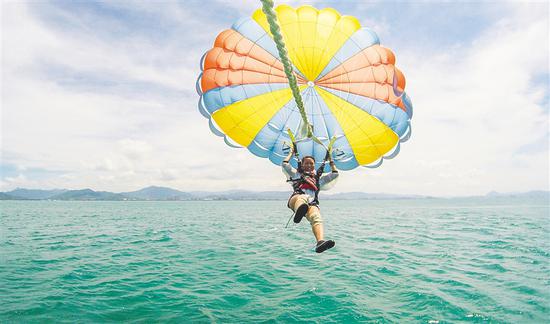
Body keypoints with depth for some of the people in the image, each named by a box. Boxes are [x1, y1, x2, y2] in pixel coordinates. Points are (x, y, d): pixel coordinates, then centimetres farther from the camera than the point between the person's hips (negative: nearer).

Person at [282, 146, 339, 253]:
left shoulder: (318, 178, 39)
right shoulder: (297, 174, 33)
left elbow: (335, 174, 43)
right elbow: (285, 164, 27)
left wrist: (330, 160, 46)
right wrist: (291, 153, 37)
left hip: (312, 203, 2)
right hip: (296, 199, -2)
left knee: (317, 219, -33)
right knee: (303, 197, -42)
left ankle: (320, 242, -59)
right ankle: (300, 210, -78)